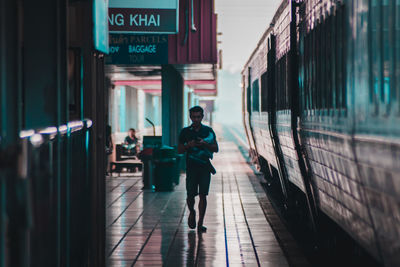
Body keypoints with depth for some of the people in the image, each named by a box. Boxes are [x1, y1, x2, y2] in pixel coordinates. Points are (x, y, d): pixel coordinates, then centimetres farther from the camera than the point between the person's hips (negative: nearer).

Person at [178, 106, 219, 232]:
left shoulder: (208, 131, 6)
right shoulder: (185, 132, 5)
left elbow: (216, 149, 6)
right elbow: (179, 150, 7)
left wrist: (205, 144, -12)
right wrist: (188, 145, -12)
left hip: (205, 167, 0)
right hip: (191, 167, 0)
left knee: (203, 195, -4)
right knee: (190, 195, -1)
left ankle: (200, 224, 0)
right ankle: (192, 212, 31)